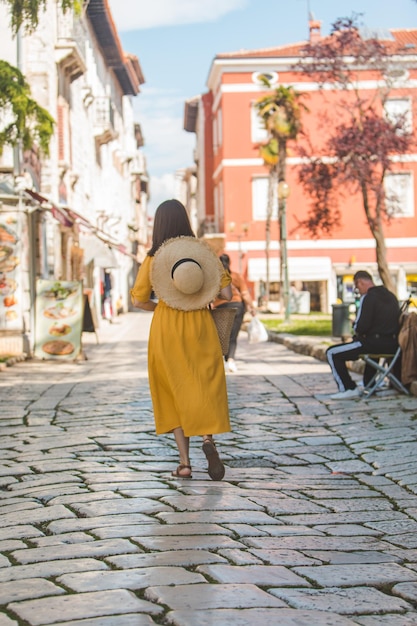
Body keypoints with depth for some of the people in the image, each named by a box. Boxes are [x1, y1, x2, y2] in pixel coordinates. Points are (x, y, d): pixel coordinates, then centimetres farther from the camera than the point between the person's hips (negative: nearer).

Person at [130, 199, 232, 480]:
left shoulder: (153, 258, -4)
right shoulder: (204, 251, -2)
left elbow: (139, 300, -4)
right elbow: (227, 293, -4)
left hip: (166, 331, 0)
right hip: (200, 327, 0)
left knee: (176, 392, 10)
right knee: (205, 387, 4)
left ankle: (184, 462, 6)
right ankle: (208, 437, -27)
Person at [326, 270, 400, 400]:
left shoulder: (368, 298, -13)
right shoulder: (391, 296, 13)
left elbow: (361, 327, -19)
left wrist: (355, 326, 4)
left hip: (375, 343, -9)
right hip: (393, 344, 9)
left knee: (332, 353, 0)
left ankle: (348, 389, -5)